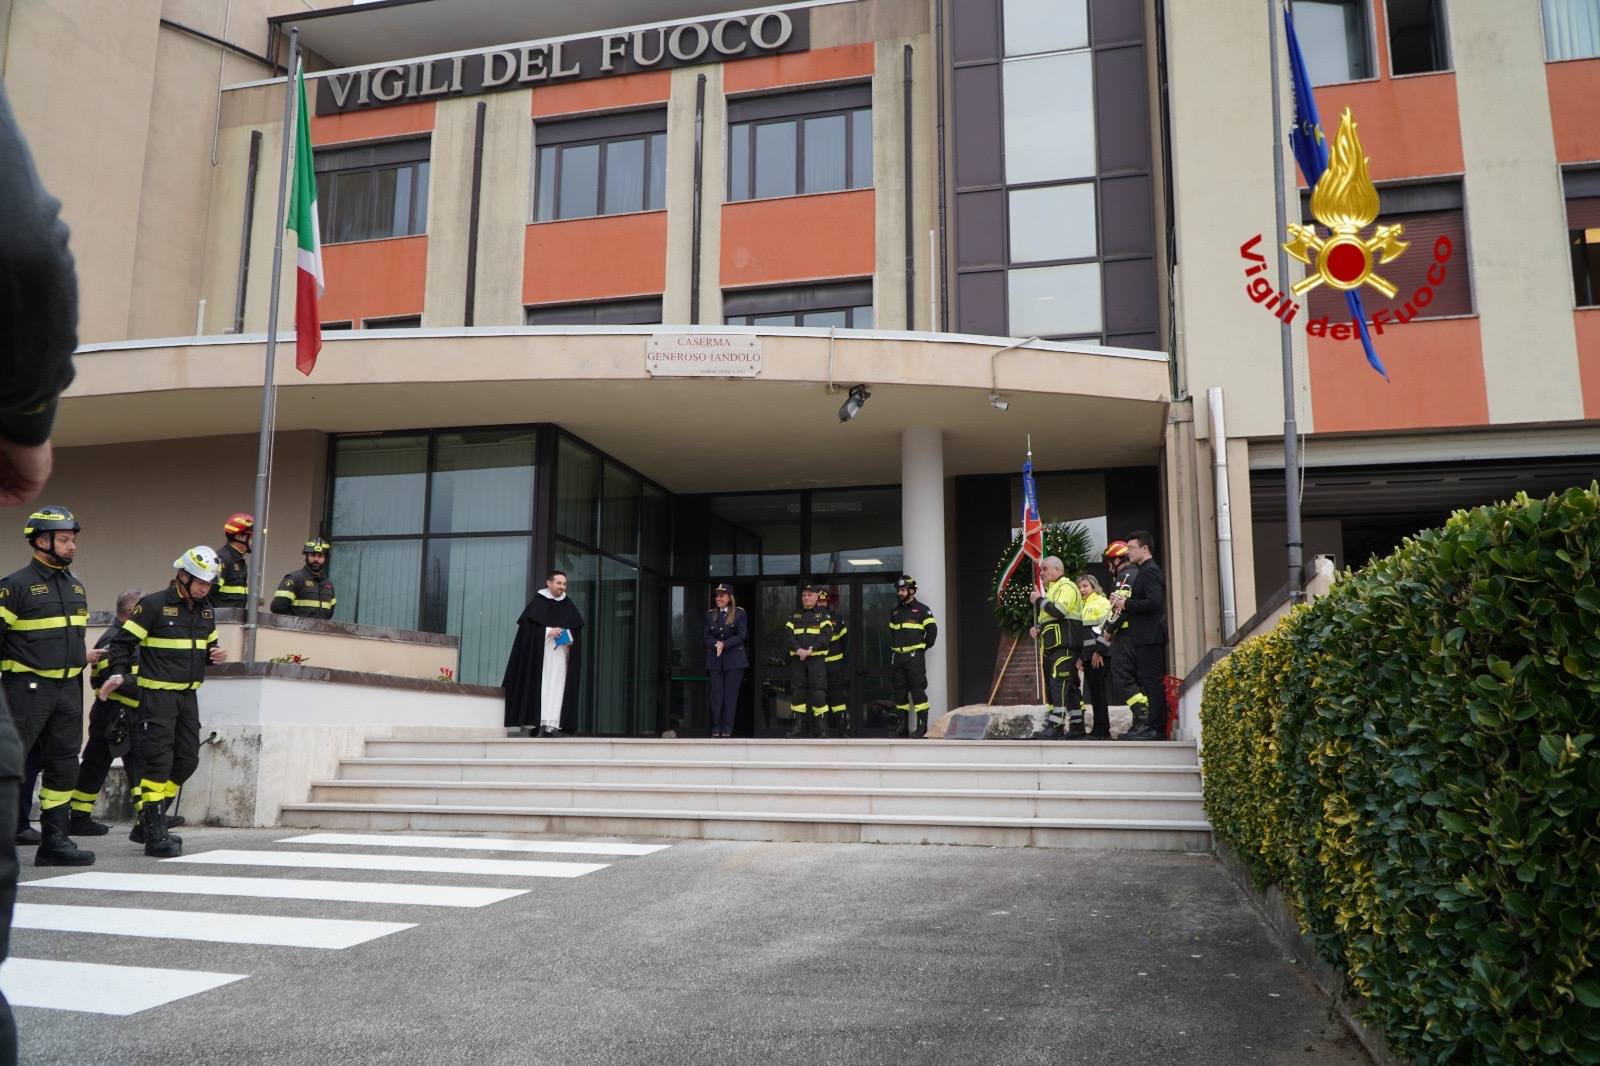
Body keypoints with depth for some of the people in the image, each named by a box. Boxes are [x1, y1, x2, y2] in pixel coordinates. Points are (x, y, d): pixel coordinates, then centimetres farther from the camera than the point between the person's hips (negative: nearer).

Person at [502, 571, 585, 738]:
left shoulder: (569, 605, 14)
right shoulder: (537, 603, 2)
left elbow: (576, 628, 16)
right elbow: (527, 626, -5)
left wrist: (570, 638, -4)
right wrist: (548, 631, -16)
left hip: (561, 655, 3)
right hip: (539, 653, -3)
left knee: (557, 686, -5)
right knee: (538, 685, -8)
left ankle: (552, 724, -8)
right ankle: (530, 724, -8)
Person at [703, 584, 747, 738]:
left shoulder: (739, 613, 0)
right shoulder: (710, 615, 11)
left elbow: (741, 635, -7)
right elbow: (707, 637, 5)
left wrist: (724, 644, -17)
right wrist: (716, 644, -16)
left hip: (734, 659, -3)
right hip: (715, 660, 3)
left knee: (731, 695, -1)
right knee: (716, 694, -1)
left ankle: (727, 731, 2)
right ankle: (716, 730, 3)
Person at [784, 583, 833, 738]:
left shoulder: (823, 614, 6)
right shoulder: (794, 615, 16)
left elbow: (827, 635, -7)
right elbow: (788, 636, 4)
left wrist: (811, 649, -18)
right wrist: (798, 649, -14)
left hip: (816, 658, -4)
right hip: (797, 658, 4)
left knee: (818, 692, -8)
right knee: (797, 692, 4)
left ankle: (822, 728, -4)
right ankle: (799, 726, 11)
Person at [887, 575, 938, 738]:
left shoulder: (921, 609, -2)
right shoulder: (894, 611, 17)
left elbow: (932, 629, -6)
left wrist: (924, 647, -3)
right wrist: (891, 654, 14)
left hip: (914, 656, -6)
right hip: (897, 656, 6)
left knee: (917, 689, -10)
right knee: (900, 691, 8)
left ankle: (922, 725, -8)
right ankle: (903, 725, 15)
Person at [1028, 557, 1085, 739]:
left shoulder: (1067, 587, -5)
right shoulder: (1050, 589, 26)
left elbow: (1059, 611, -21)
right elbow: (1047, 618, 32)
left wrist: (1039, 600, -8)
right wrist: (1036, 628, 12)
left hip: (1064, 646, -10)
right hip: (1050, 647, 10)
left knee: (1059, 684, -15)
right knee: (1069, 687, 9)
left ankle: (1055, 726, -19)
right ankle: (1077, 727, 11)